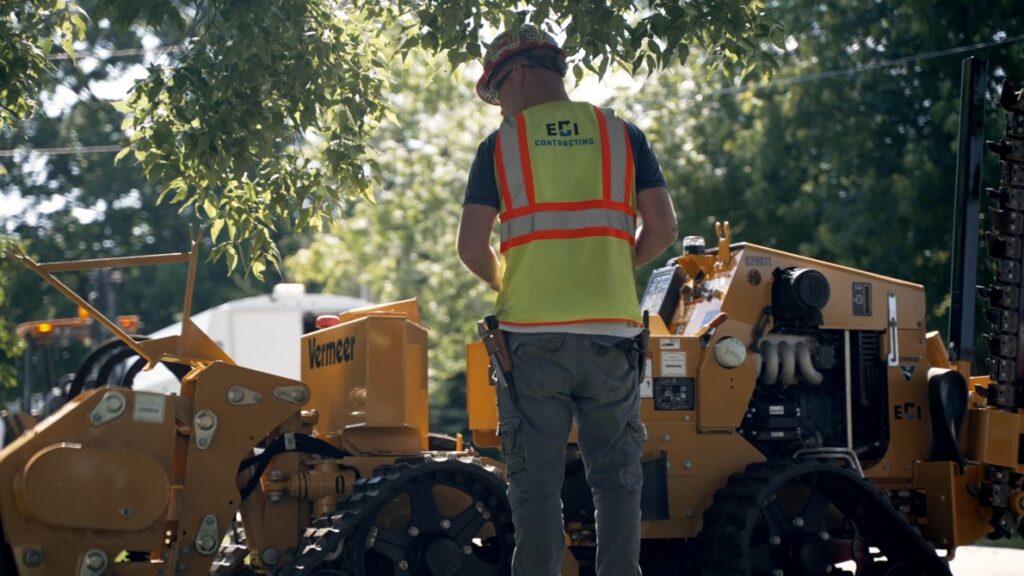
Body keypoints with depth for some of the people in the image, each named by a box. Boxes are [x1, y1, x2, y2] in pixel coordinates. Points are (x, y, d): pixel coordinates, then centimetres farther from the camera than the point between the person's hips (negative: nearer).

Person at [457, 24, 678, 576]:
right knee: (617, 479, 8)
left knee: (536, 483, 3)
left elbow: (472, 247, -3)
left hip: (531, 335, -1)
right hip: (610, 334, 2)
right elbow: (661, 229, 1)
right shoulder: (622, 136, 7)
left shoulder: (500, 145, 2)